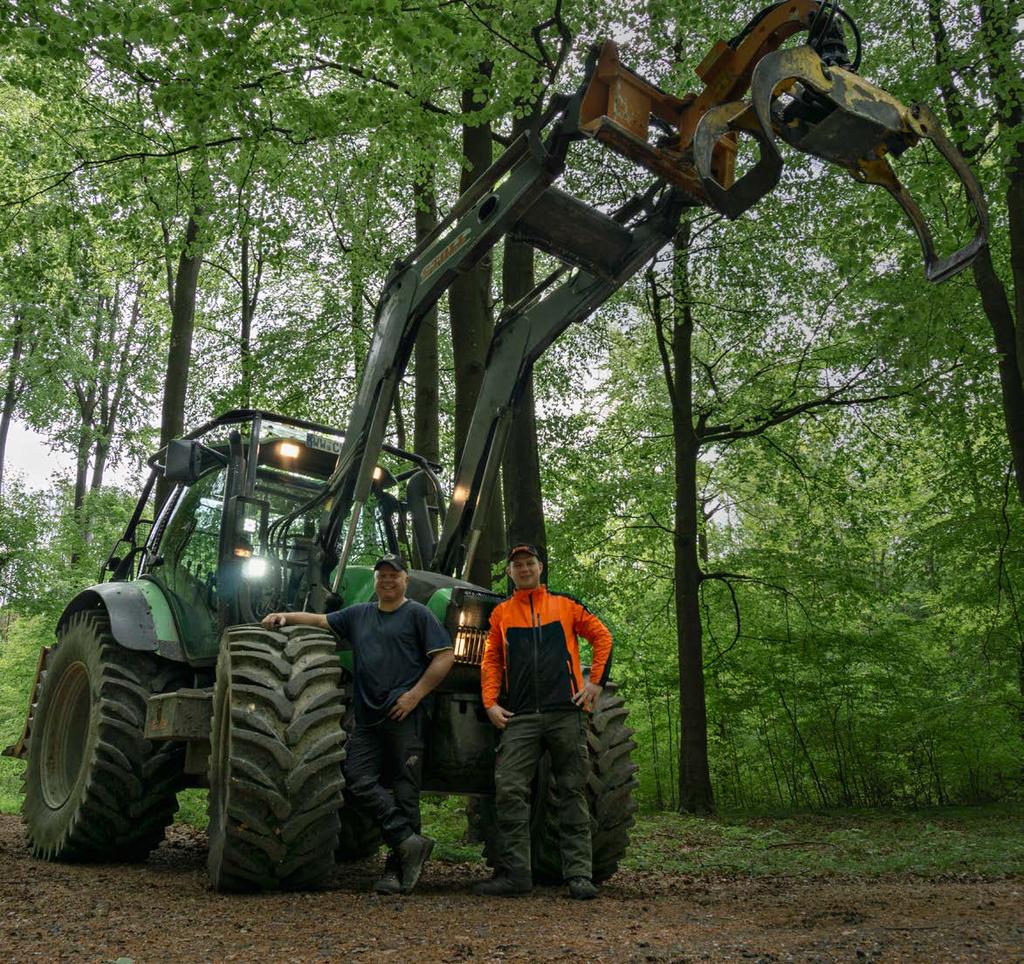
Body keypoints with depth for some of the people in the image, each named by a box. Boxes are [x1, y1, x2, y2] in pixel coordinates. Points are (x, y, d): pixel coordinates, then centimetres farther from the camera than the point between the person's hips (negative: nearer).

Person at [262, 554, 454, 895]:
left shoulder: (417, 614, 3)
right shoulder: (359, 614, 20)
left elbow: (445, 656, -3)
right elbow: (320, 620, 22)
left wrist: (415, 695, -11)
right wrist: (286, 617, 4)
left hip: (406, 716, -5)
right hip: (369, 717, 6)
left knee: (404, 788, -3)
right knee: (358, 781, -9)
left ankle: (397, 868, 4)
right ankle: (409, 841, -6)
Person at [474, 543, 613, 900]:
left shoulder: (565, 605, 11)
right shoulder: (501, 613, 15)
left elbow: (602, 636, 13)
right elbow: (491, 660, 14)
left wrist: (596, 682, 4)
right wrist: (491, 702, 2)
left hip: (566, 711, -1)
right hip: (520, 717, 1)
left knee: (572, 791, 2)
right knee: (509, 789, -8)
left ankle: (579, 874, 6)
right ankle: (514, 872, -1)